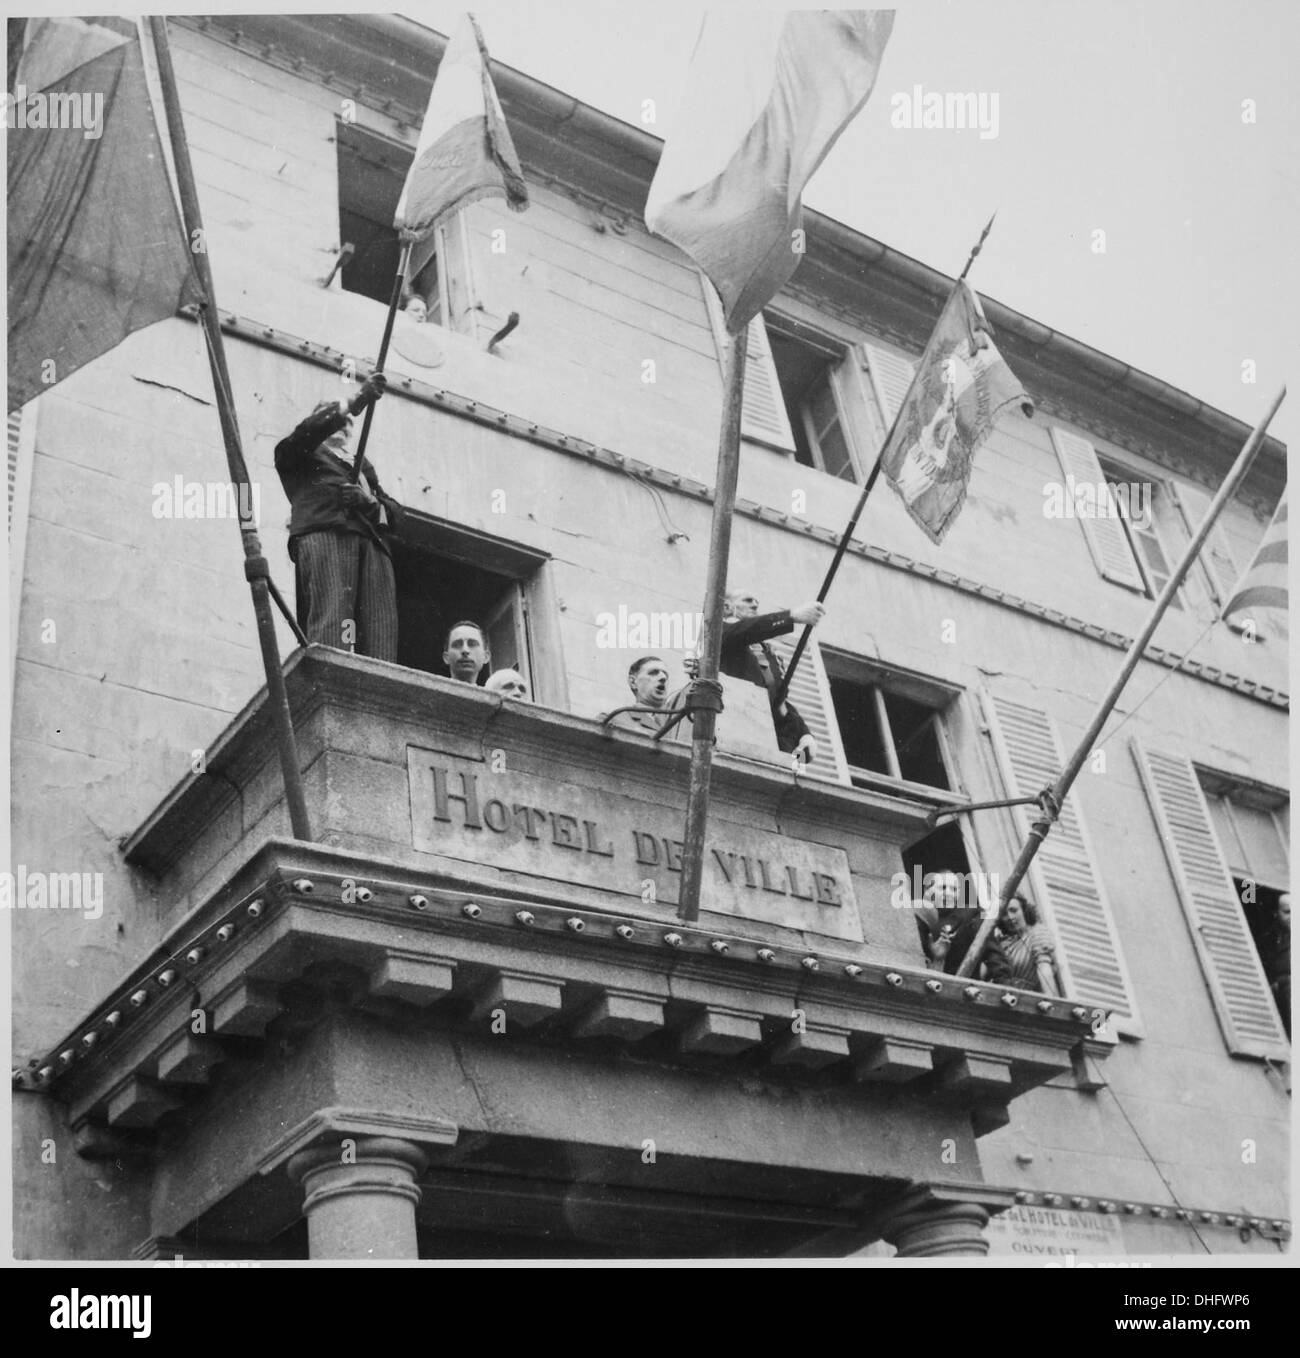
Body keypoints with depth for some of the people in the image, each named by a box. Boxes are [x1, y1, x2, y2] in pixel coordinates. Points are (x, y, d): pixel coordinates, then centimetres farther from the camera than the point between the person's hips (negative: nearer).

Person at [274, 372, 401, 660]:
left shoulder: (363, 465, 40)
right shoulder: (300, 455, 29)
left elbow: (395, 512, 27)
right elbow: (306, 432, 4)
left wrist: (370, 502, 3)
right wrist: (354, 402, -6)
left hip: (372, 544, 4)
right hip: (323, 535, -4)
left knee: (381, 638, -19)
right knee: (330, 622, -27)